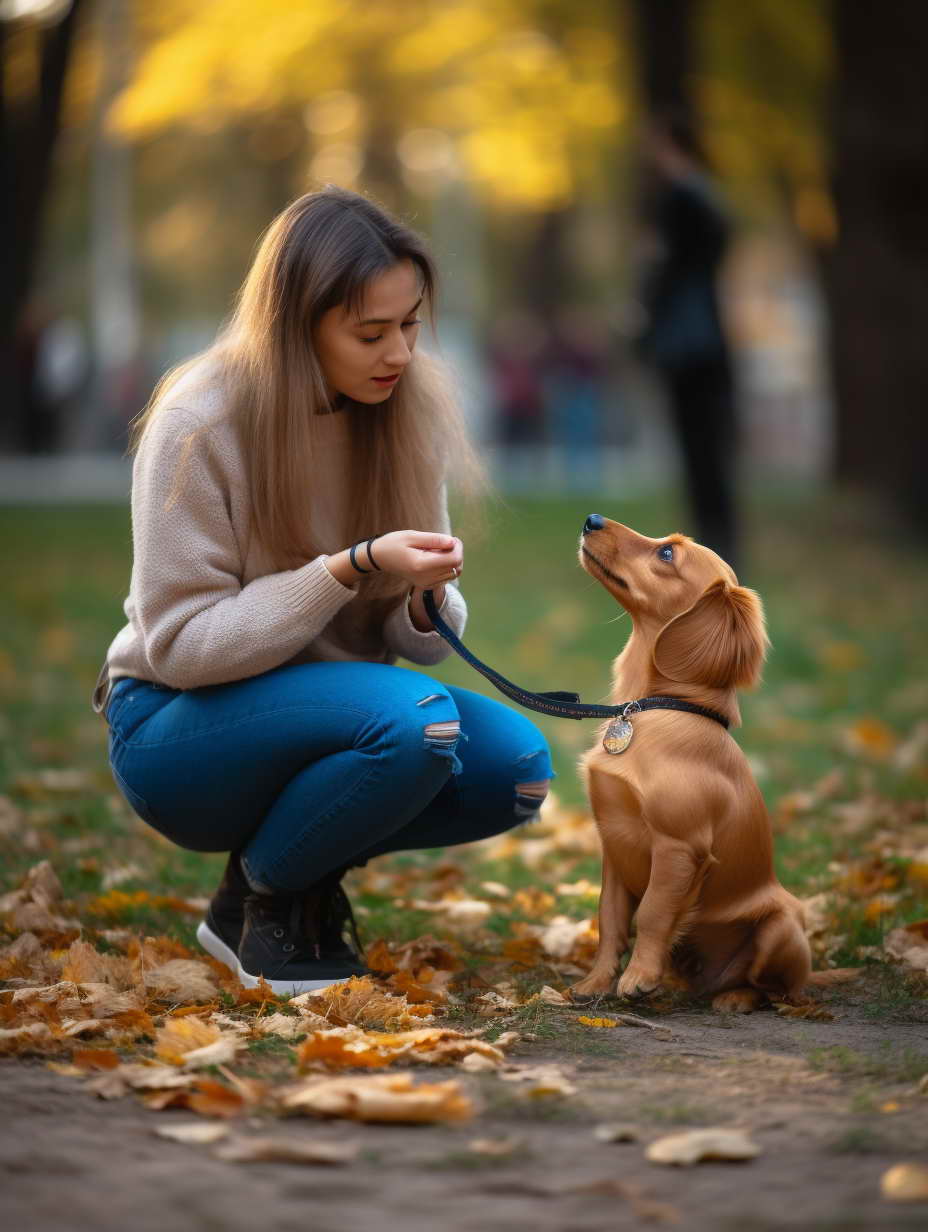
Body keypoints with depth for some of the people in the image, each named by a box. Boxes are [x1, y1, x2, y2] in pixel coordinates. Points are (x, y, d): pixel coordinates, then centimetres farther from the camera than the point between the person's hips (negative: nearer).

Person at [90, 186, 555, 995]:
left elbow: (420, 645, 3)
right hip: (181, 730, -6)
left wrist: (430, 602, -22)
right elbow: (179, 645, -19)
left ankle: (308, 869, 4)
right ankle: (259, 899, -6)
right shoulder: (200, 424, -18)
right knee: (413, 718, -32)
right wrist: (351, 571, -27)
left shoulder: (409, 410, -2)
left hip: (322, 715, 6)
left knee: (516, 765, -19)